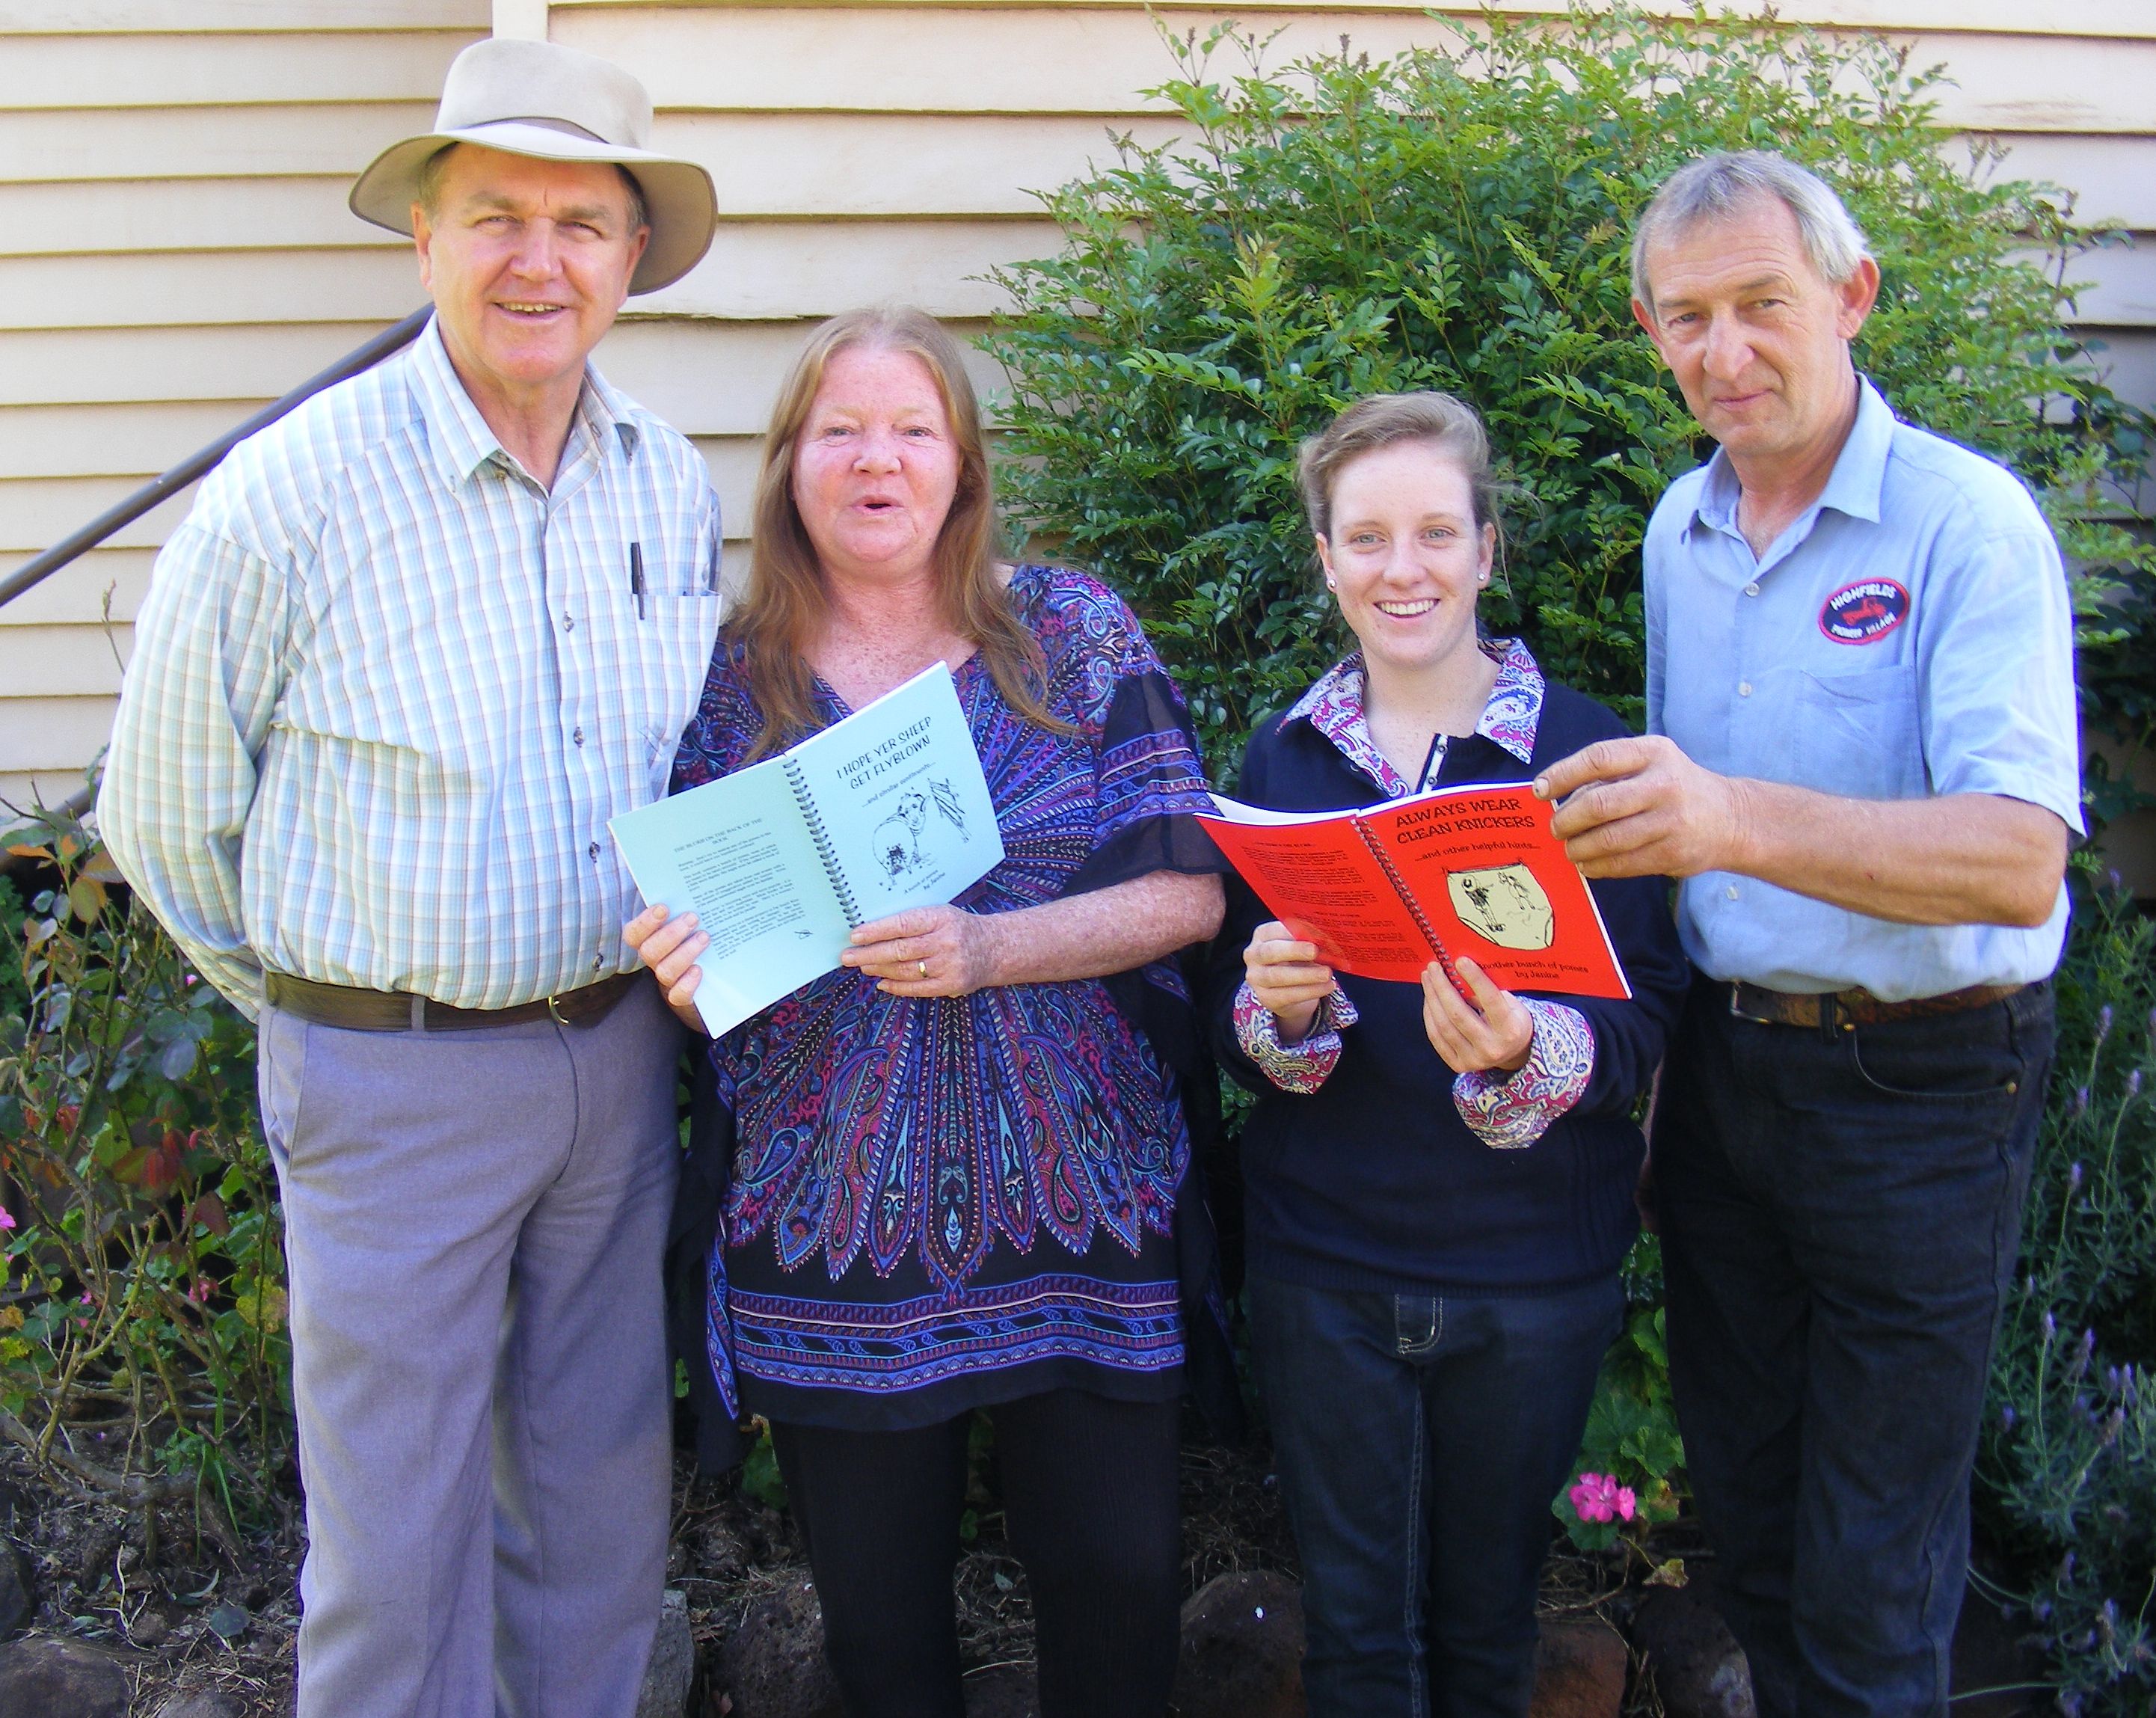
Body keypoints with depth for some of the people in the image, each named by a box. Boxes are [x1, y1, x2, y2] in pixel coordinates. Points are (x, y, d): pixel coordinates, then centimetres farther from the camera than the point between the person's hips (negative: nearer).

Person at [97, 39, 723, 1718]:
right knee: (398, 1530, 7)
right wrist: (326, 995, 7)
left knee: (606, 1496, 18)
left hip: (623, 1053, 5)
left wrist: (649, 977, 12)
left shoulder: (676, 489, 1)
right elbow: (165, 814, -3)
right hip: (396, 1075, -4)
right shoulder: (293, 492, -15)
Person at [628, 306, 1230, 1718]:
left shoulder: (1076, 633, 0)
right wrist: (684, 969, -15)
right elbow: (693, 942, 10)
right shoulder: (736, 675, 4)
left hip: (1080, 1207, 0)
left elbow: (1188, 891, -5)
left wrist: (987, 949, -20)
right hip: (831, 1221, 1)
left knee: (1116, 1582, 9)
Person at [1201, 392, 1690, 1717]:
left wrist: (1524, 1051, -29)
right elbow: (1233, 1022, 6)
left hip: (1533, 1267, -1)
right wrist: (1275, 1010, -17)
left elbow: (1645, 1019, -9)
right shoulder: (1283, 756, 4)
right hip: (1322, 1261, 2)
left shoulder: (1580, 748, -6)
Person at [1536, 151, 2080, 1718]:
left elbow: (2019, 863, -28)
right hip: (1721, 1058, 6)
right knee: (1744, 1515, 18)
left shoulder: (1966, 520, -14)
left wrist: (1741, 822, -41)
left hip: (1918, 1094, -6)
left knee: (1871, 1587, 5)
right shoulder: (1679, 528, 6)